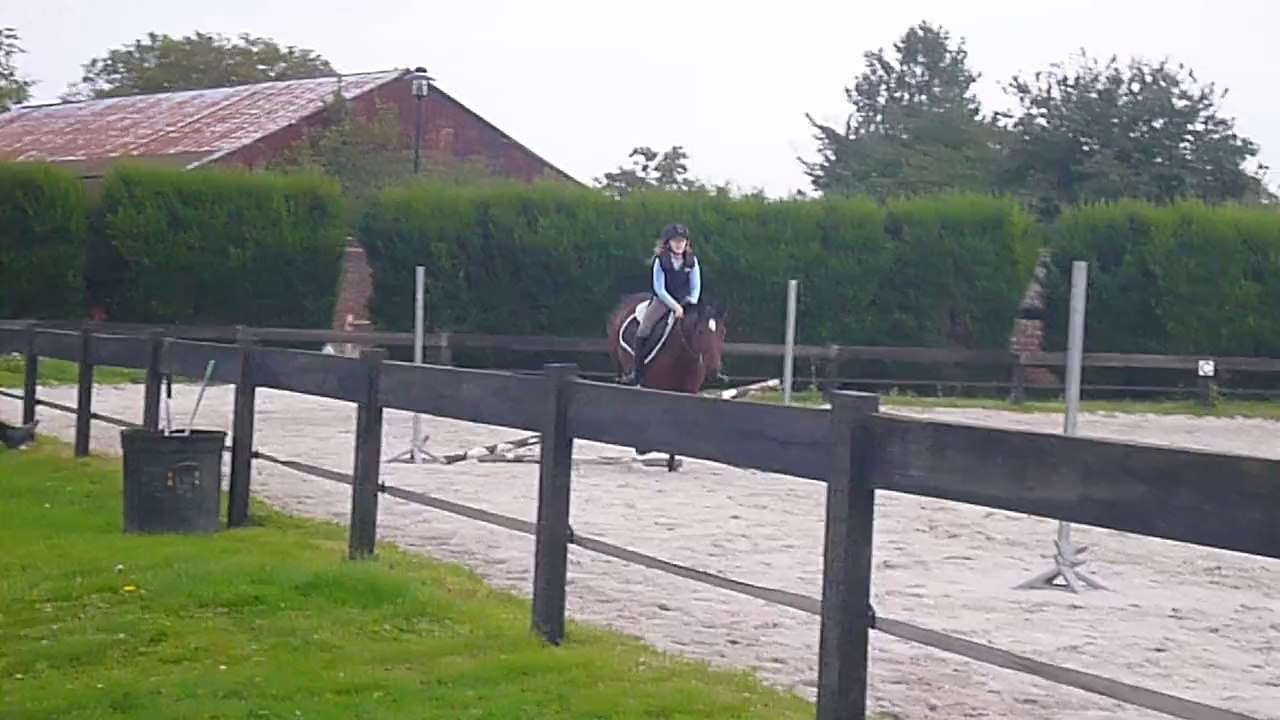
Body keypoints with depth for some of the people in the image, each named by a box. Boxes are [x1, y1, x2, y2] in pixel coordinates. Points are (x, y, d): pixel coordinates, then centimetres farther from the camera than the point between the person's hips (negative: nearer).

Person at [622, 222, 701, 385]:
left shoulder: (692, 261, -1)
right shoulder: (660, 260, -10)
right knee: (643, 331, -19)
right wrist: (675, 306, -21)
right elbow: (659, 289, -12)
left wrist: (691, 304, -13)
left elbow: (696, 287, 3)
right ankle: (636, 372, -11)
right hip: (663, 300, -3)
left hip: (685, 301, 3)